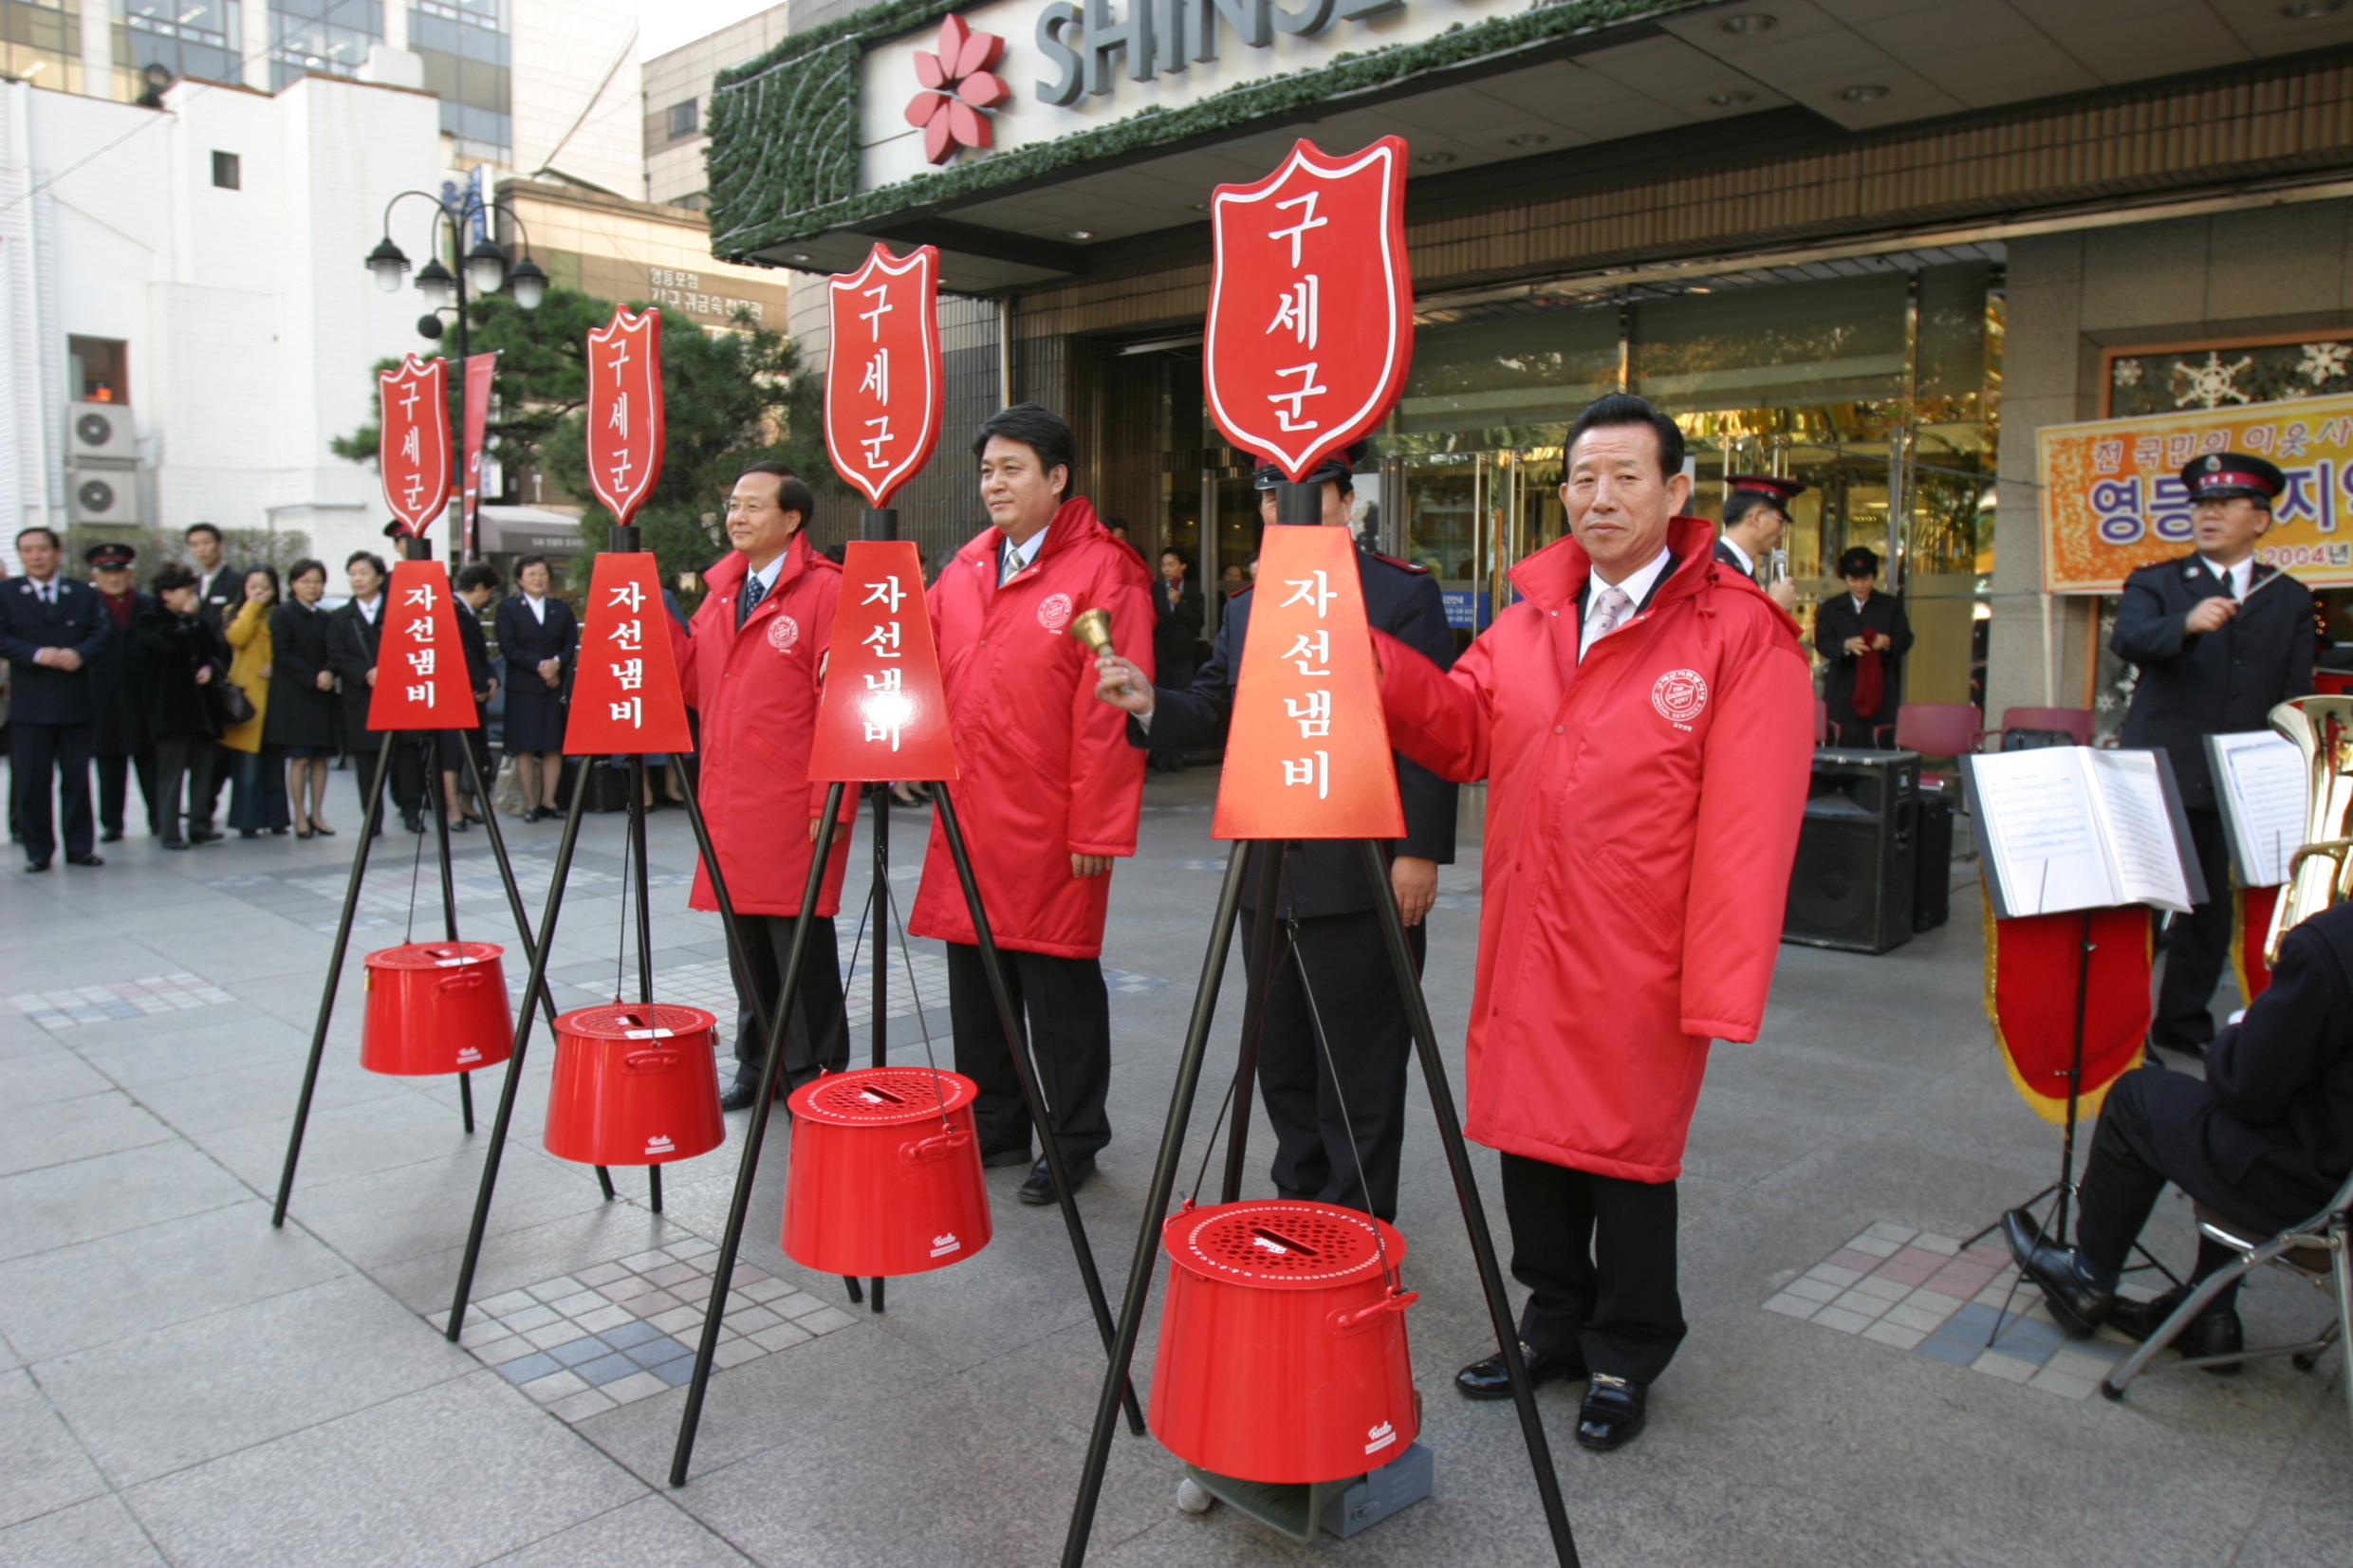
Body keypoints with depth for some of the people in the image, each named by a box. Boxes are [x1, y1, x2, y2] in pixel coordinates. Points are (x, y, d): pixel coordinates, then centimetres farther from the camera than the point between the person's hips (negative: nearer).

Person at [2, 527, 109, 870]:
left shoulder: (83, 593, 10)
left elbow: (103, 630, 1)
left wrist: (80, 653, -18)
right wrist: (37, 654, -20)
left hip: (74, 700, 1)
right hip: (29, 703, -1)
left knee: (76, 778, 6)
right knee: (31, 780, 1)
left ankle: (80, 847, 13)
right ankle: (37, 851, 8)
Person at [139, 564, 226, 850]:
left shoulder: (194, 620, 16)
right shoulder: (151, 620, -5)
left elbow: (216, 649, 17)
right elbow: (173, 642, -24)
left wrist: (210, 667, -3)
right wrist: (189, 617, -10)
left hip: (200, 705, 7)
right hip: (171, 709, -7)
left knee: (203, 769, 8)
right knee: (171, 772, -5)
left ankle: (197, 826, 16)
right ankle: (170, 832, -2)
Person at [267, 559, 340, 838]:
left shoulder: (325, 618, 13)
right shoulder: (282, 614, -1)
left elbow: (333, 654, 9)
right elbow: (283, 656, -8)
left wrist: (329, 673, -12)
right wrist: (313, 678, -15)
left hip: (323, 696, 5)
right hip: (293, 696, -5)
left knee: (321, 758, 5)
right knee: (299, 758, -4)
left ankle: (317, 815, 12)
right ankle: (300, 818, 2)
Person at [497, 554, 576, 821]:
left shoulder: (561, 608, 13)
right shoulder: (508, 607, 4)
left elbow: (571, 643, 6)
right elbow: (508, 648, -4)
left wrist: (557, 663, -13)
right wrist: (538, 666, -12)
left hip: (556, 686, 2)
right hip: (523, 687, -2)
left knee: (554, 746, 1)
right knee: (525, 747, -2)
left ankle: (548, 801, 10)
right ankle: (531, 804, 4)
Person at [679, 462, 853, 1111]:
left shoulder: (826, 591, -8)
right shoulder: (721, 591, 15)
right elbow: (696, 685, 14)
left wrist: (830, 803, -17)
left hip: (792, 810, -7)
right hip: (730, 805, 7)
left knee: (799, 941, -1)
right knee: (745, 938, 14)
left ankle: (811, 1078, 11)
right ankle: (757, 1067, 26)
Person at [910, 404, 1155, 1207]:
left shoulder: (1103, 571, -9)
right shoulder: (965, 570, 13)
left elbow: (1111, 712, -14)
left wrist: (1097, 828, -17)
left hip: (1051, 830, -7)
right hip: (967, 819, 7)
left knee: (1058, 983, 3)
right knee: (975, 975, 15)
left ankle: (1075, 1141, 19)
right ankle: (993, 1125, 31)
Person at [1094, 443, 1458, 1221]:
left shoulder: (1404, 595, -7)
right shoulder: (1245, 609, 14)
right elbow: (1216, 713, 11)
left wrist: (1420, 852, -17)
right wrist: (1150, 702, -9)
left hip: (1360, 876, -7)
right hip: (1266, 874, 7)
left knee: (1357, 1070, 3)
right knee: (1281, 1062, 17)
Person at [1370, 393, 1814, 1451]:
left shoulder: (1740, 633, -10)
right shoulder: (1531, 617, 9)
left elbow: (1747, 831, -14)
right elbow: (1464, 731, 8)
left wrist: (1720, 992, -18)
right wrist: (1375, 662, -8)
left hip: (1637, 968, -5)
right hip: (1526, 950, 5)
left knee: (1629, 1155, 9)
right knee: (1531, 1136, 16)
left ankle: (1625, 1360, 31)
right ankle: (1556, 1329, 37)